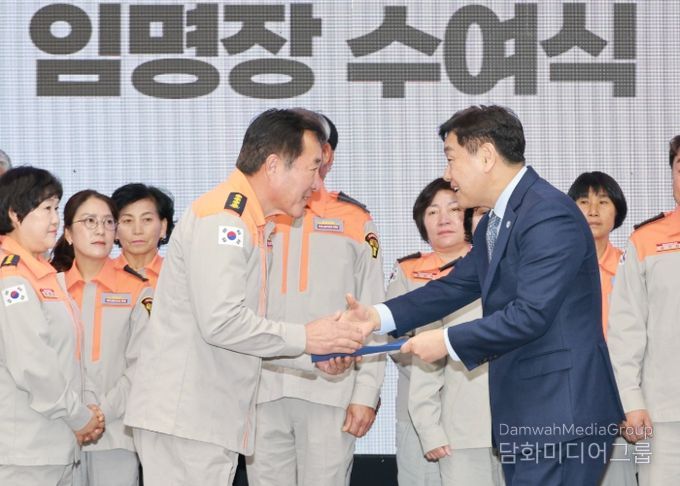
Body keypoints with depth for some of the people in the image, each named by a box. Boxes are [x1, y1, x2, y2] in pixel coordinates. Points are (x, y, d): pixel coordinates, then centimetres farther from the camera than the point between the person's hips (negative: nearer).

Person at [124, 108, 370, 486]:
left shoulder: (251, 224, 18)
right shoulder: (222, 217, -13)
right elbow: (221, 321, -22)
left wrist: (316, 352, 9)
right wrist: (304, 338, -13)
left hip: (211, 419, 10)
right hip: (184, 419, -10)